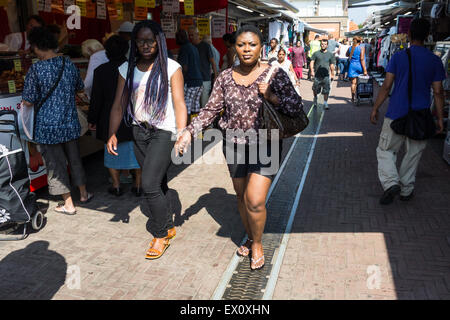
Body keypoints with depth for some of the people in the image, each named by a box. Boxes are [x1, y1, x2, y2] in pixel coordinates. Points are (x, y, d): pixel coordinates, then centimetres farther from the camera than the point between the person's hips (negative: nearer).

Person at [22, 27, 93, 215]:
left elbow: (28, 102, -13)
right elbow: (79, 88, 15)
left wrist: (41, 95, 7)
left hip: (48, 127, -5)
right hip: (70, 123, 5)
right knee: (74, 159, 20)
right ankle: (83, 194, 33)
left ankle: (69, 204, 15)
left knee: (56, 164, 7)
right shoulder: (69, 65, -1)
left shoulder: (36, 70, -16)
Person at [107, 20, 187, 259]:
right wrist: (112, 134, -4)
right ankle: (168, 227, 34)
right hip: (139, 132, 5)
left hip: (164, 131, -5)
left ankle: (161, 235, 9)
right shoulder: (127, 69, 7)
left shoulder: (171, 68, -6)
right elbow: (119, 105, 6)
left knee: (150, 184, -11)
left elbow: (179, 104, -11)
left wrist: (181, 135, -22)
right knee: (158, 183, 14)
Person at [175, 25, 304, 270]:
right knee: (241, 196, 14)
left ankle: (257, 243, 17)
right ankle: (249, 238, 38)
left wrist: (272, 97, -20)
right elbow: (211, 109, 4)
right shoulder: (225, 77, 4)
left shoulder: (275, 74, -4)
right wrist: (189, 132, -7)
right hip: (233, 143, 4)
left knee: (255, 201, -10)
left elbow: (296, 108, -5)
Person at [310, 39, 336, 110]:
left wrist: (332, 74, 12)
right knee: (315, 89, 11)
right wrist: (312, 71, -13)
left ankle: (325, 103, 1)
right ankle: (315, 99, 38)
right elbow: (312, 62, 1)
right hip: (317, 75, 0)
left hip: (326, 75, 0)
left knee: (326, 91, -6)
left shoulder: (330, 54, 10)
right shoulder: (316, 53, 6)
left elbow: (332, 65, 14)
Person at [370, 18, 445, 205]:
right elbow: (438, 92, 1)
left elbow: (386, 86, -6)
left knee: (385, 150, 10)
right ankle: (406, 190, 23)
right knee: (414, 153, 15)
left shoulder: (398, 57, -4)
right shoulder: (435, 61, 0)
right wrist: (440, 118, 8)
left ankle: (391, 182, -10)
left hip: (396, 114, -2)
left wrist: (375, 109, 3)